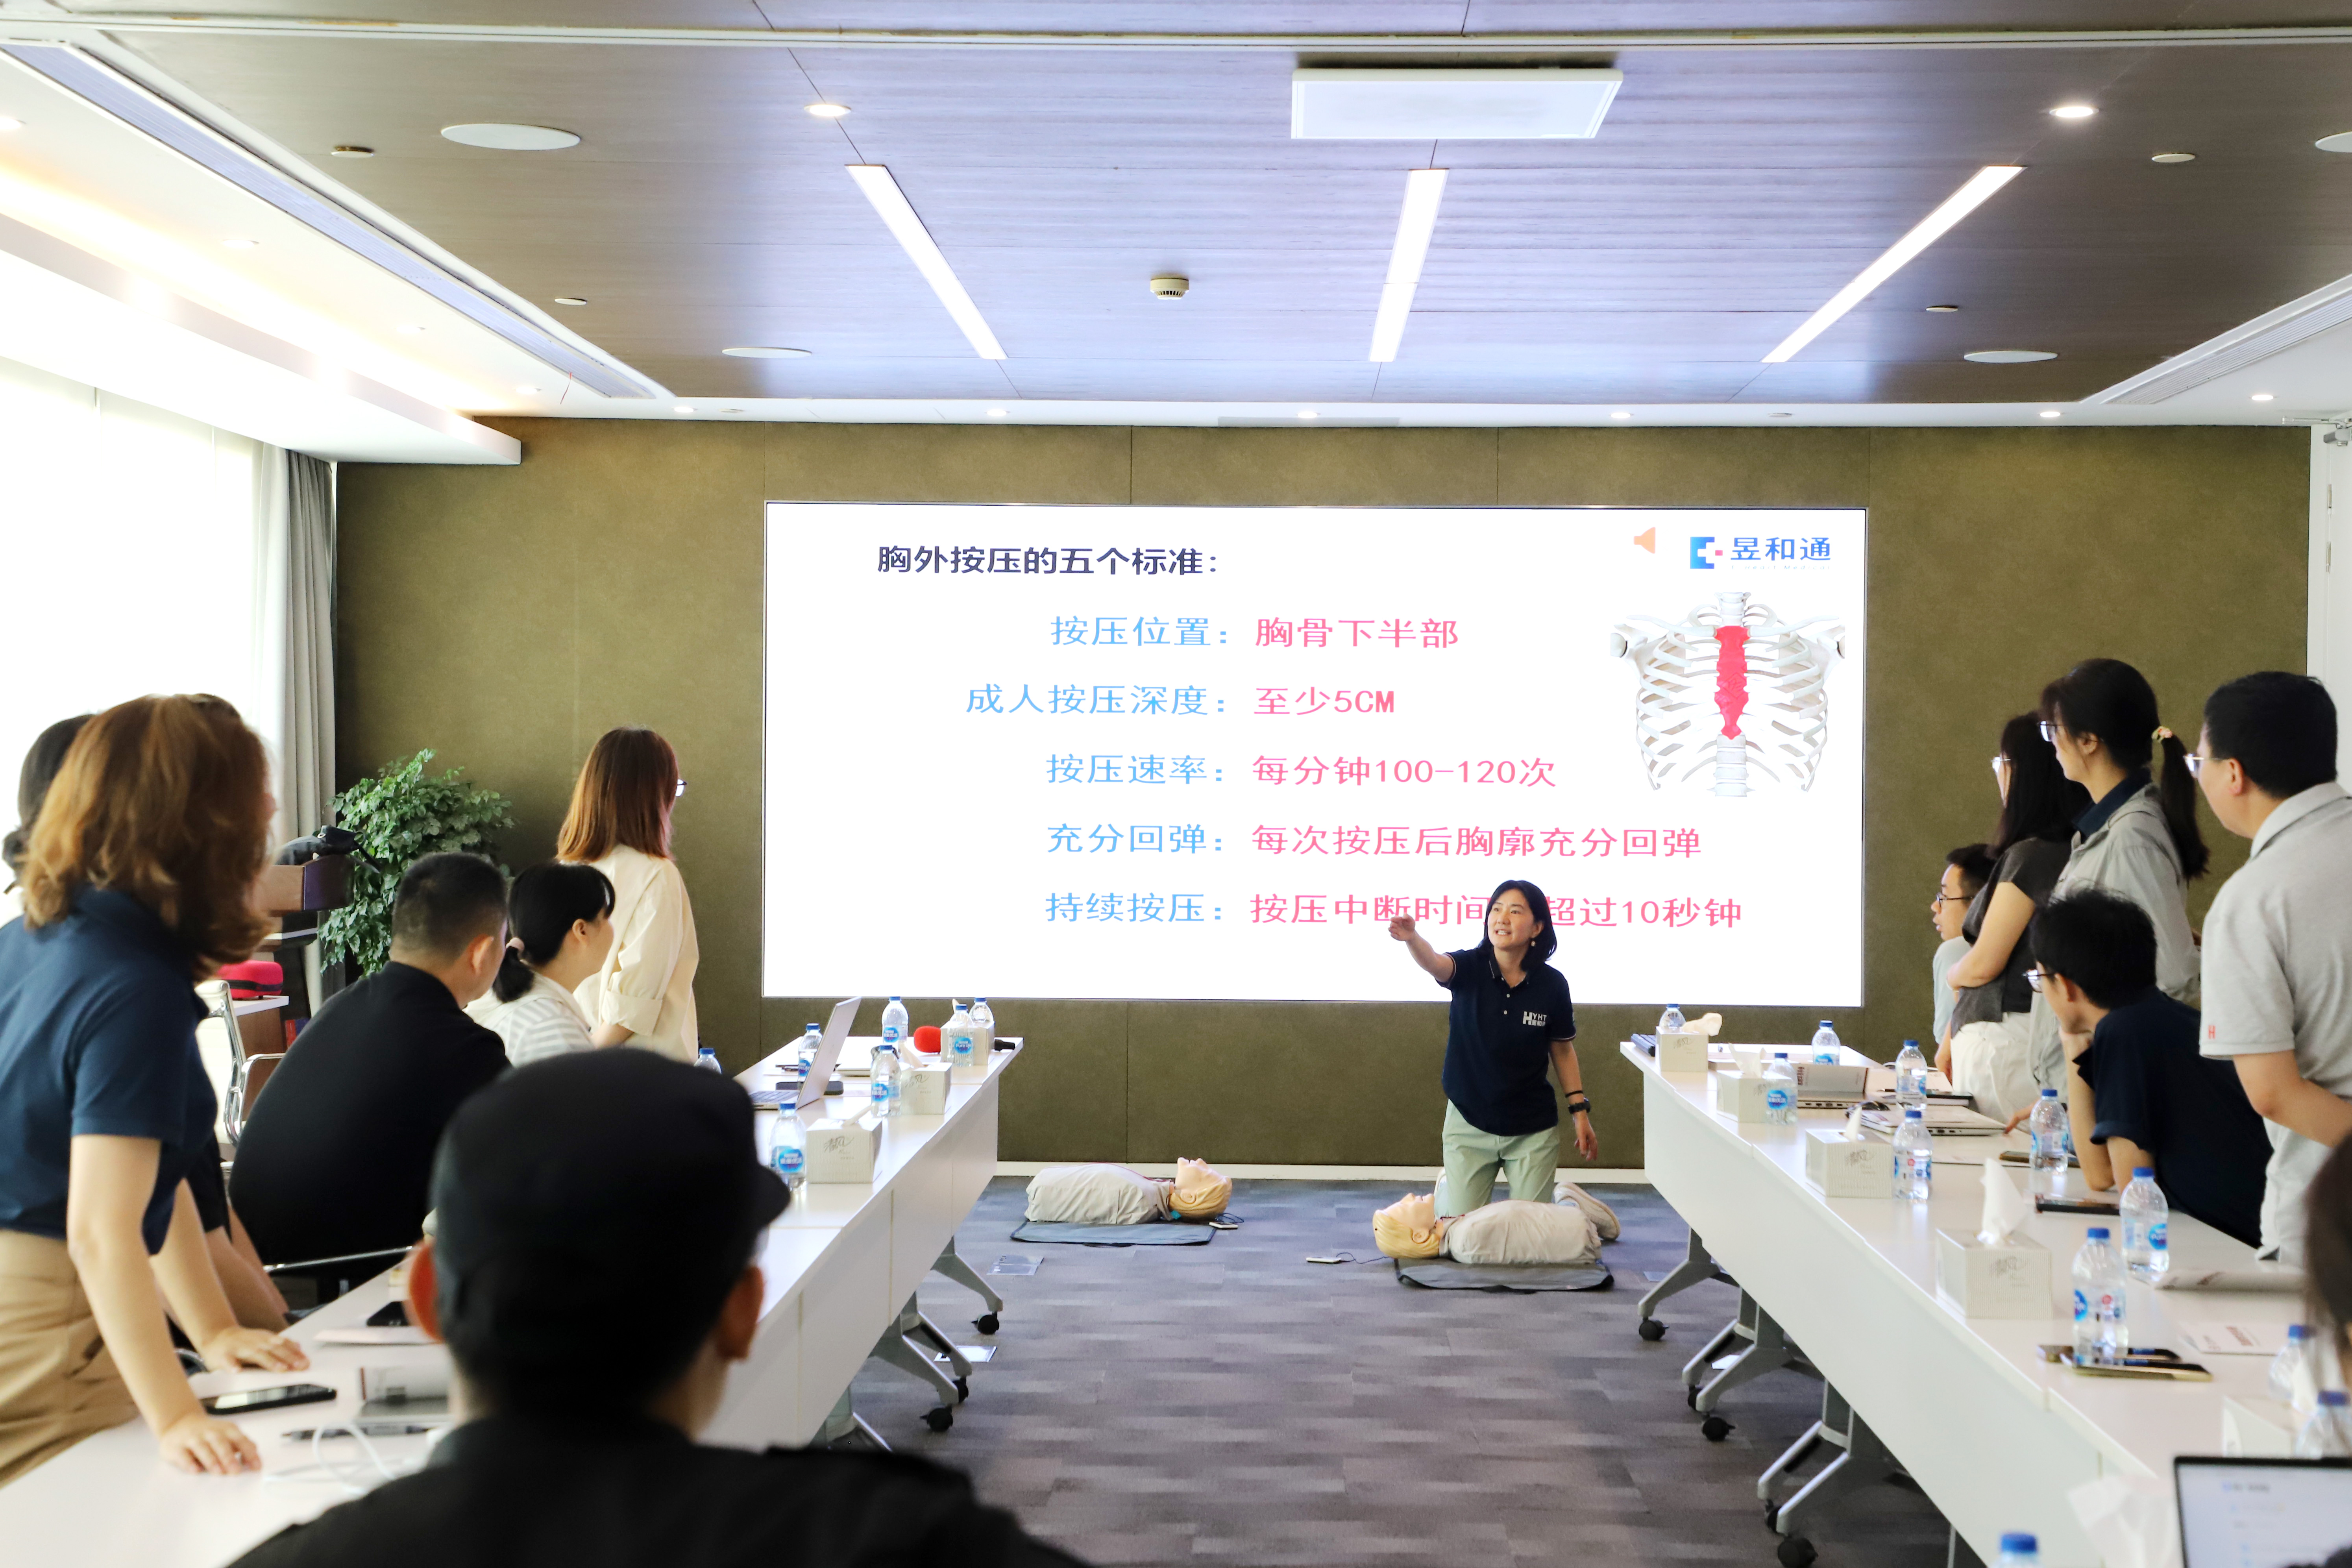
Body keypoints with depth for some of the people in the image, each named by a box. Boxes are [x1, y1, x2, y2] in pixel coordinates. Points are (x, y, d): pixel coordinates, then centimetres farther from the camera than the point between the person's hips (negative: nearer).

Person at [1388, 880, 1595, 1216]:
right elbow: (1434, 963, -35)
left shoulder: (1552, 984, -8)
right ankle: (1446, 1190, 39)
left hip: (1532, 1131, 0)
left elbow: (1563, 1050, 4)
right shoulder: (1470, 968, -12)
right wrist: (1411, 938, -57)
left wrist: (1580, 1112, 2)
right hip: (1469, 1124, 0)